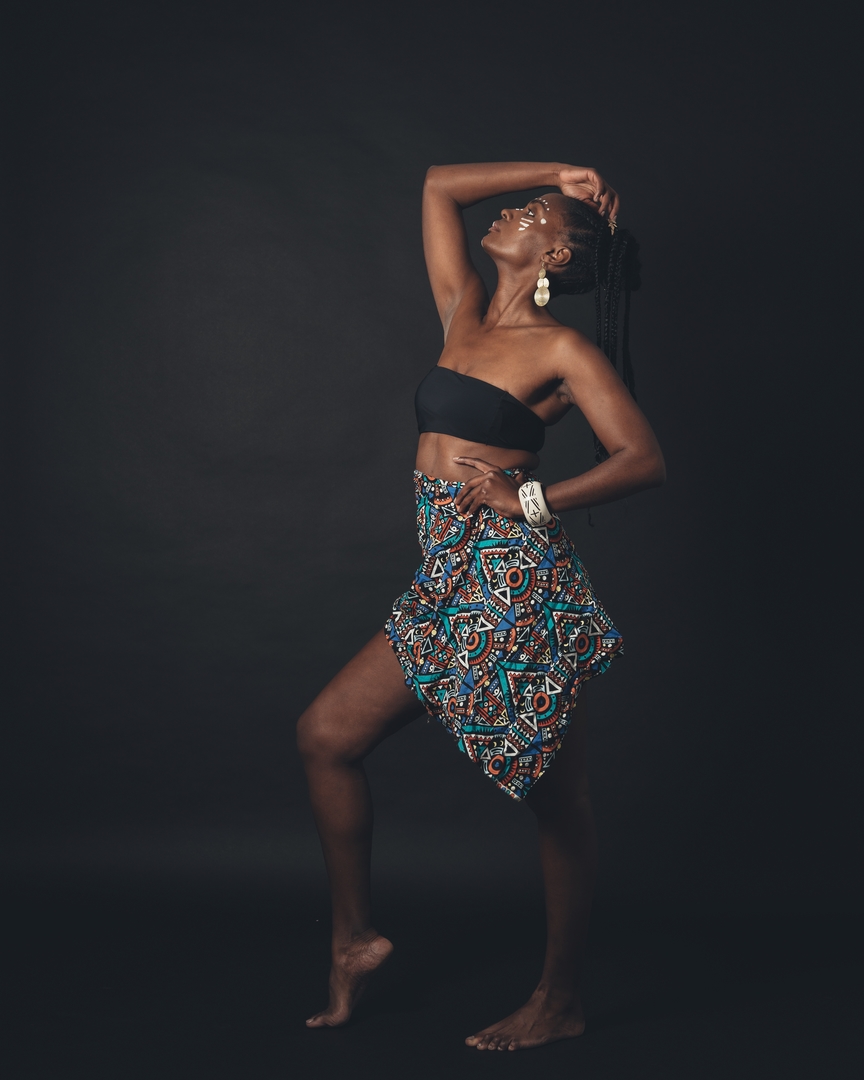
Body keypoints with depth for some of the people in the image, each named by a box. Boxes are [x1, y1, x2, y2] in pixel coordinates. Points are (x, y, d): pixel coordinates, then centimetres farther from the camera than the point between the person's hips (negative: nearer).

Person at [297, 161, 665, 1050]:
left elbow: (645, 459, -12)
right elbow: (439, 185, 20)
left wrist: (528, 500, -16)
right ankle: (353, 936, 20)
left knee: (555, 799, 3)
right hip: (446, 586, 8)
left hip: (518, 586, -8)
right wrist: (554, 170, 19)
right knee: (326, 734, 7)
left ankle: (560, 1002, 17)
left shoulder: (562, 350, -5)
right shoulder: (464, 313, 14)